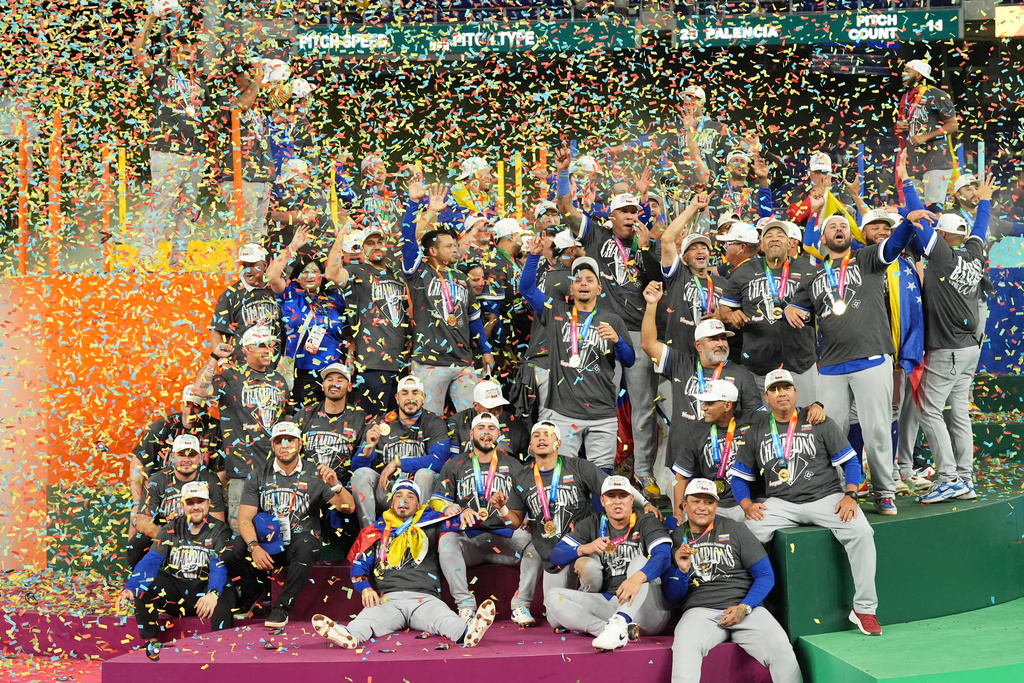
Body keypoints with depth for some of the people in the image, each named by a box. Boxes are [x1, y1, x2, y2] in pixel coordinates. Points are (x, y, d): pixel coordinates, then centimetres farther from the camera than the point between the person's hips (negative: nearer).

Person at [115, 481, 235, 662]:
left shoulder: (219, 530, -3)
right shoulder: (171, 530, 4)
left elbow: (219, 566, -19)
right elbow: (151, 561, -8)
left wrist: (213, 593, -41)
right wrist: (129, 588, -27)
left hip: (203, 589, -3)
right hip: (174, 591, 3)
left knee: (224, 594, -35)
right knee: (142, 584, -22)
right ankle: (151, 643, -12)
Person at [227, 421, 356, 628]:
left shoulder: (315, 475, 2)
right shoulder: (258, 477, 6)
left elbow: (348, 508, -6)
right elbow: (245, 518, -3)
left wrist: (335, 485, -27)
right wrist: (254, 547, -22)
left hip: (302, 538, -2)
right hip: (266, 541, 2)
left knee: (305, 547, -37)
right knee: (233, 551, -26)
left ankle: (282, 607, -24)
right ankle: (256, 586, 6)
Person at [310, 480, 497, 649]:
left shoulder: (431, 523, 24)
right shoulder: (378, 530, 24)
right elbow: (359, 566, 19)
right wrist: (365, 588, -3)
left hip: (425, 598, 0)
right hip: (389, 599, 0)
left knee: (446, 619, -34)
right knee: (368, 618, -34)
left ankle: (468, 632, -64)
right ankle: (348, 635, -63)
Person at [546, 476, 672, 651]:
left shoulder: (647, 523, 5)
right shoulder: (593, 525, 15)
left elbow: (664, 556, -16)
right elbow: (556, 556, 9)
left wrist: (638, 577, -36)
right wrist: (584, 549, -13)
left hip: (647, 611, -3)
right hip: (606, 602, 3)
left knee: (640, 559, -25)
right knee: (553, 596, -16)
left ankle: (618, 624, -46)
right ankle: (625, 630, -34)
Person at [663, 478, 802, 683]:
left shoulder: (735, 529, 8)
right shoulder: (676, 539, 10)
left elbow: (766, 575, 5)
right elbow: (672, 597, 10)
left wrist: (744, 608, -10)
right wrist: (682, 571, -10)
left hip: (746, 608, 1)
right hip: (699, 611, 0)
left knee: (782, 650, -27)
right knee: (684, 647, -35)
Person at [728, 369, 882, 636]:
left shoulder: (819, 423, 6)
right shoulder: (756, 430, 11)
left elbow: (851, 462, 6)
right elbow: (740, 476, 14)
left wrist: (850, 496, -10)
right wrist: (747, 504, -6)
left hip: (825, 497, -1)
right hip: (780, 503, 1)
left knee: (861, 532, -27)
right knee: (747, 532, -26)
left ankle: (864, 609, -16)